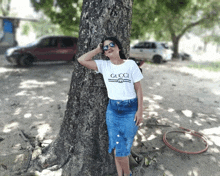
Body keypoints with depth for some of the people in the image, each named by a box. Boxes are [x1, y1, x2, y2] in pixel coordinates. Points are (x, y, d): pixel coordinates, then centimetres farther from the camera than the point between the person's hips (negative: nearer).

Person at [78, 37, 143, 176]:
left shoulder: (131, 64, -4)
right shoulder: (104, 65, 1)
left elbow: (138, 89, -2)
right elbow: (82, 60, -8)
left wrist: (140, 111, -6)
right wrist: (98, 49, -2)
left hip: (130, 110, -1)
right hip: (113, 110, 2)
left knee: (124, 147, 8)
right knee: (117, 147, 10)